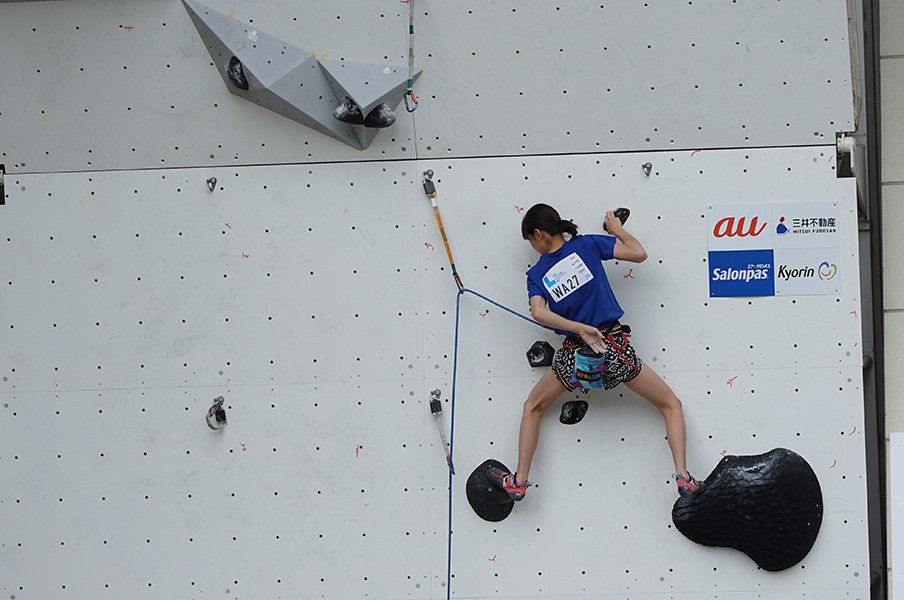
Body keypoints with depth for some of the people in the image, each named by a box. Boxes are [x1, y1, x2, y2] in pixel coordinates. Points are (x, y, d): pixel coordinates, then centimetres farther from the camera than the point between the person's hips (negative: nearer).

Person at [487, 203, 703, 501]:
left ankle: (519, 481, 22)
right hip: (614, 346, -1)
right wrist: (617, 229, 15)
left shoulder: (536, 273, 2)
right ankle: (683, 476, -2)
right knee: (671, 405, 14)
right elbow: (639, 254, -2)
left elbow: (538, 312, -16)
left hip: (573, 354, 1)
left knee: (532, 408, 26)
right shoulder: (587, 245, 0)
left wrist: (580, 328, -19)